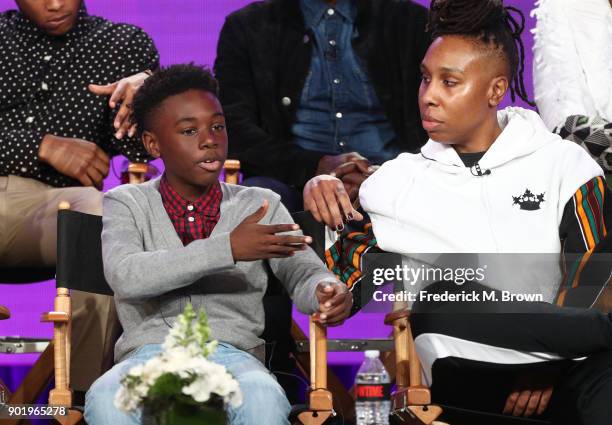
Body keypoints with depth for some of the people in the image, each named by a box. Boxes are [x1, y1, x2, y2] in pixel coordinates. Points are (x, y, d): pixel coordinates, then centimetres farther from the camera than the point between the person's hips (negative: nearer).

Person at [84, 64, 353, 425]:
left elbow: (302, 272, 5)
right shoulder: (126, 203, 13)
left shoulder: (260, 206, 18)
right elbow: (125, 276, -8)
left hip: (233, 354, 1)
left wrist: (327, 291, -22)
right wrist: (229, 249, -18)